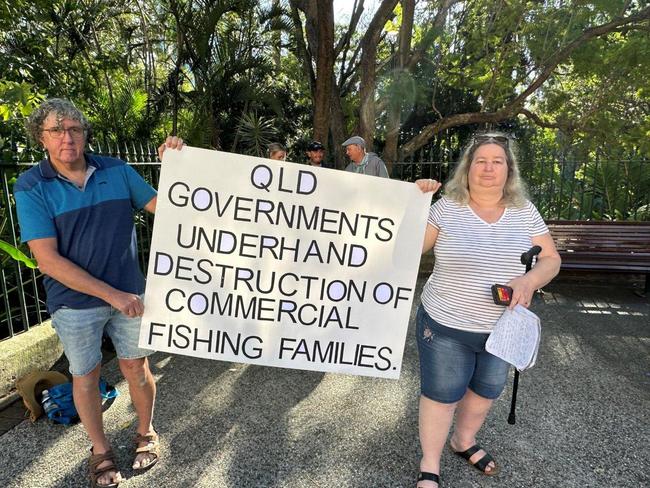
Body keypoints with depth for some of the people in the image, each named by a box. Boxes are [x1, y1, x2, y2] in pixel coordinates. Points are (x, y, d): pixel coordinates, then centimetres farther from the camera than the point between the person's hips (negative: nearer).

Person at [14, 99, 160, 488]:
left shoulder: (117, 171, -4)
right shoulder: (31, 187, -11)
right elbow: (48, 260, -17)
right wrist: (112, 294, -21)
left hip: (130, 294, 2)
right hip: (75, 302, -1)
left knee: (137, 367, 13)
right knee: (86, 376, 14)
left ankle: (146, 433, 39)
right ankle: (101, 451, 38)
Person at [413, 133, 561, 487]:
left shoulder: (525, 211, -1)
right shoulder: (446, 207, -10)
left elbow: (551, 259, 0)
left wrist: (530, 280, -21)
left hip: (502, 328, 4)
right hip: (446, 326, -4)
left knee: (485, 392, 22)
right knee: (441, 395, 7)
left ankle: (464, 441, 51)